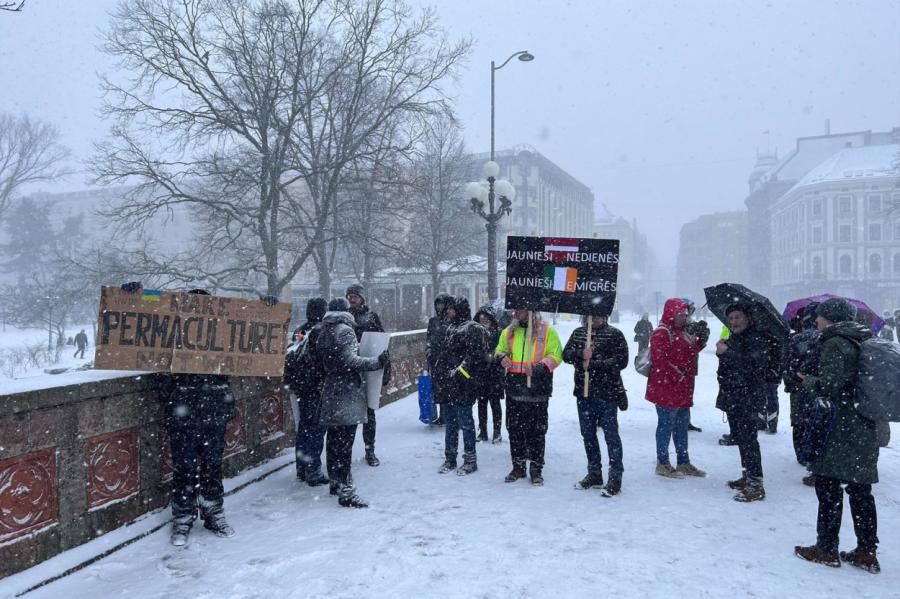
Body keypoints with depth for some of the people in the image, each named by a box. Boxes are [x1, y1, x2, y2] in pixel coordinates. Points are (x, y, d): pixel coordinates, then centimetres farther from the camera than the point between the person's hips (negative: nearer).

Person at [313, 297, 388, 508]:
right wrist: (377, 362, -20)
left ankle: (336, 482, 28)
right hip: (348, 393, -8)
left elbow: (319, 362, 16)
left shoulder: (323, 333, 13)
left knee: (334, 439, 16)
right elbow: (350, 361, -20)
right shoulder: (345, 331, -11)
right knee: (345, 441, -8)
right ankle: (345, 491, -7)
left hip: (330, 393, 8)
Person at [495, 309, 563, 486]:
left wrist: (541, 367, -20)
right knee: (514, 428, 9)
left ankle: (536, 469, 15)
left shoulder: (547, 331, -2)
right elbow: (500, 349, 22)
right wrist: (502, 357, -1)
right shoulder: (509, 331, 10)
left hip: (538, 388, -4)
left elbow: (556, 355, -4)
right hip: (514, 387, 4)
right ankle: (518, 466, 22)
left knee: (537, 430, 4)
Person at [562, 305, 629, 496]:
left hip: (607, 393, -6)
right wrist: (581, 354, -14)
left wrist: (593, 364, -16)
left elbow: (621, 360, -13)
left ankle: (615, 477, 7)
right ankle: (594, 473, 27)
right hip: (583, 393, 6)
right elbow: (566, 354, 6)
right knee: (588, 434, 13)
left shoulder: (614, 334, -4)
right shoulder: (578, 333, 12)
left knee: (611, 434, -3)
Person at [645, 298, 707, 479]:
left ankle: (683, 462, 26)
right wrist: (678, 373, -22)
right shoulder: (662, 333, -14)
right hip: (667, 389, -10)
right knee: (666, 425, -2)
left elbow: (690, 353, 25)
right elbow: (659, 360, -22)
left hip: (683, 389, 10)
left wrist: (701, 342, 9)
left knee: (682, 424, 15)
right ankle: (662, 464, 8)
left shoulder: (682, 332, 17)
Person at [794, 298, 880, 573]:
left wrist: (808, 380, -1)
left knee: (828, 483, 0)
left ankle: (826, 549, 5)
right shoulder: (864, 342, 13)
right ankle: (867, 552, 18)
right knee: (860, 488, 13)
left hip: (845, 427, -8)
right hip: (869, 426, 9)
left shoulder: (835, 344, -12)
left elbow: (829, 386, -20)